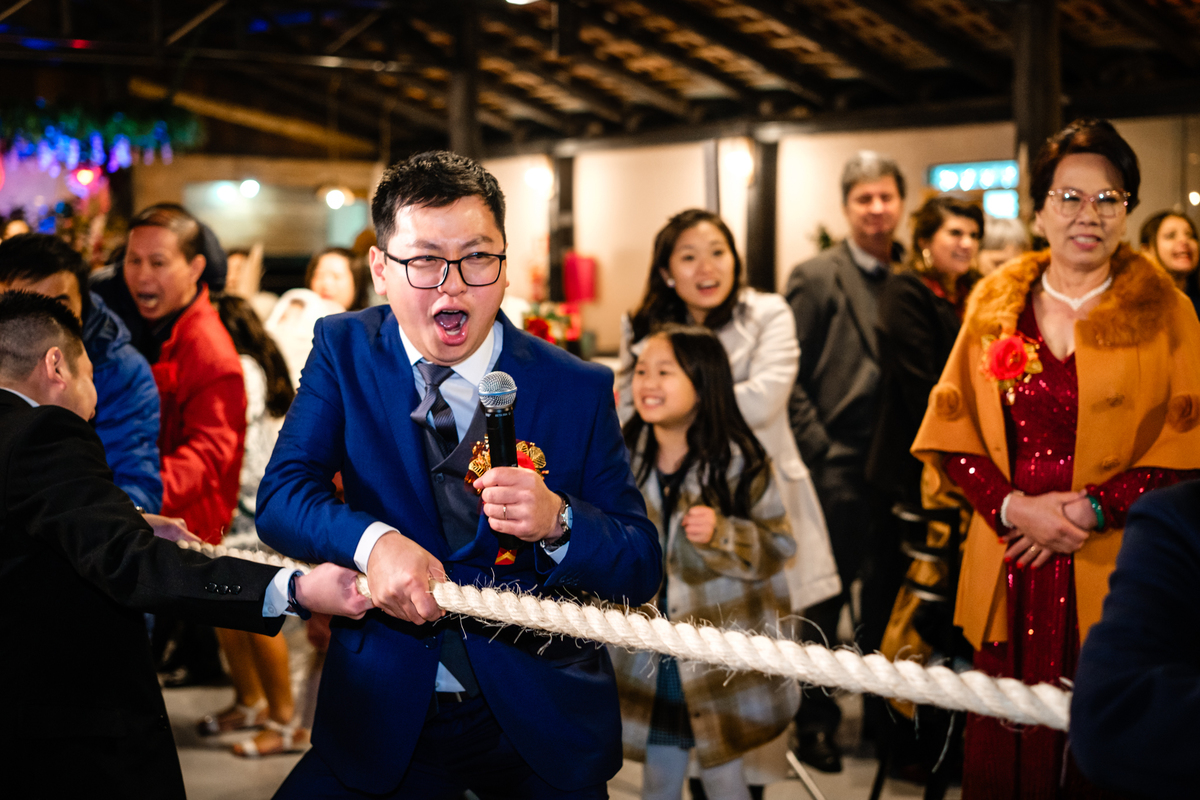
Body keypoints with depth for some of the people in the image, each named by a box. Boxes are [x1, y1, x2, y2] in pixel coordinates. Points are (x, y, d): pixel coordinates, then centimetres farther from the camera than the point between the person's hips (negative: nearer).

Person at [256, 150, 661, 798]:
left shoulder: (577, 390, -6)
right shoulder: (343, 350, -1)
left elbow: (641, 573, -6)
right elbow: (280, 498, -9)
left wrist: (557, 521, -27)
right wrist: (372, 542, -29)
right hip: (386, 714, 0)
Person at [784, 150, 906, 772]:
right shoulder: (816, 278, -1)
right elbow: (788, 378, -4)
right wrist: (820, 451, -9)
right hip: (838, 464, -4)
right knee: (825, 596, 3)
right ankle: (814, 719, 16)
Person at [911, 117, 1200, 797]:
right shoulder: (996, 307, 9)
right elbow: (950, 430, 7)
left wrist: (1092, 510, -13)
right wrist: (1013, 507, -8)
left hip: (1112, 576, -2)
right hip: (1009, 579, 2)